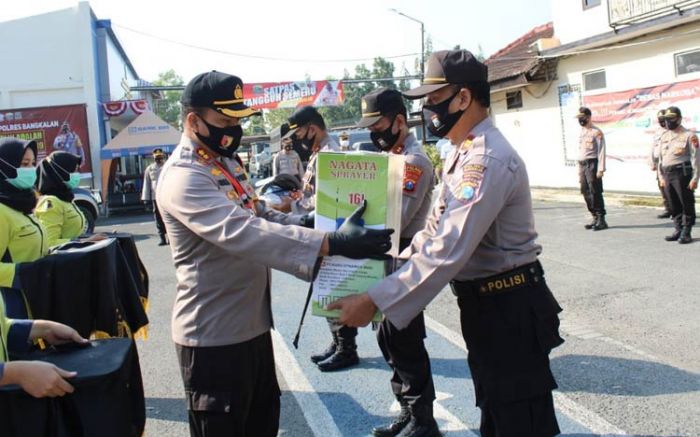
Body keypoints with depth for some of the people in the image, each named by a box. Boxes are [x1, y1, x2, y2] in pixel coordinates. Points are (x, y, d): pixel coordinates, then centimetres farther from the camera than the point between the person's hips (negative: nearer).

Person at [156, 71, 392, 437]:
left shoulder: (226, 162, 10)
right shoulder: (183, 176, -22)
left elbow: (259, 216, 19)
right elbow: (241, 232, -37)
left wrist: (310, 224, 1)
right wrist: (331, 243, -43)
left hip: (252, 323, 9)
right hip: (213, 335, -9)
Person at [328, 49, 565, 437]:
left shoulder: (488, 159, -25)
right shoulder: (464, 154, 11)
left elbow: (448, 251, -32)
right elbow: (437, 229, 17)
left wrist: (375, 301, -31)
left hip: (510, 308, -10)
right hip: (482, 303, 10)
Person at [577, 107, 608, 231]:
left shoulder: (597, 132, -5)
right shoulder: (581, 133, 17)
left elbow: (601, 152, -10)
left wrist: (600, 169, -18)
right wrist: (579, 172, 16)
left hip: (592, 164, -8)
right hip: (582, 165, 8)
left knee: (595, 193, -8)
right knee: (586, 194, 7)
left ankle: (601, 220, -3)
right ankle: (595, 218, 14)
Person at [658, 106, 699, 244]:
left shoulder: (688, 135, -2)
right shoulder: (664, 138, 17)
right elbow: (660, 158, 20)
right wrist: (661, 177, 12)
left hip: (682, 174, -6)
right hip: (668, 175, 6)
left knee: (687, 204, -2)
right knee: (674, 205, 10)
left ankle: (686, 232, 3)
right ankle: (678, 230, 19)